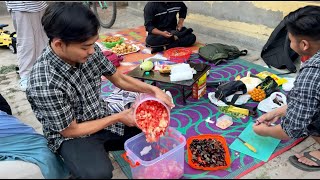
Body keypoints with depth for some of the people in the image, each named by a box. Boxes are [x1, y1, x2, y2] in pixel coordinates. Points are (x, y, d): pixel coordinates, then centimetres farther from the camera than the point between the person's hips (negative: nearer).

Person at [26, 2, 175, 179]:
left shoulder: (89, 51, -14)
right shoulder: (44, 84, -31)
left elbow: (119, 79, 0)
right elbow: (70, 130, -20)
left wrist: (154, 90, -13)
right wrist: (118, 118, -18)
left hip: (101, 116, 7)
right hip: (71, 135, -6)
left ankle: (99, 147, 13)